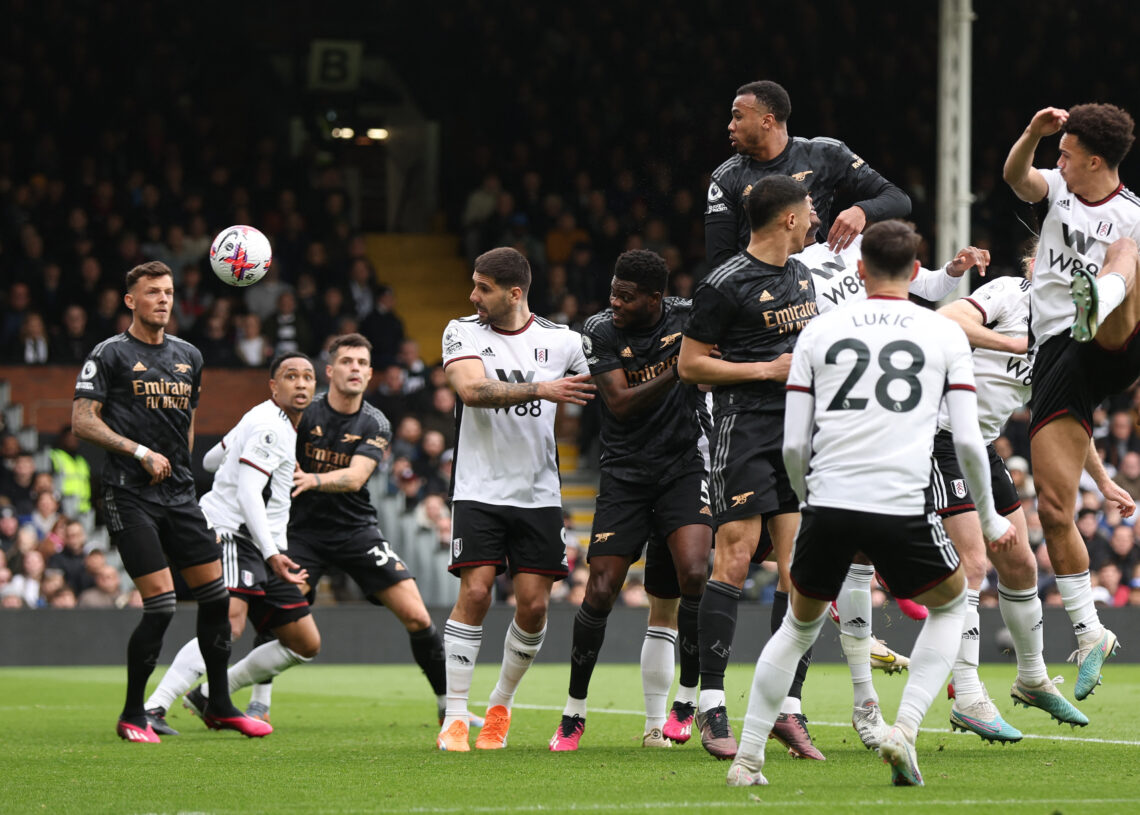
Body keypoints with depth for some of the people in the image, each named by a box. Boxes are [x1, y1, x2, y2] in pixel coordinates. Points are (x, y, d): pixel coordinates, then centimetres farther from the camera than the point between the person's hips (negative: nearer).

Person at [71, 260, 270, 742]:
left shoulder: (189, 357, 15)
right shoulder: (109, 354, -4)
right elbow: (83, 421, -8)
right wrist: (140, 453, -15)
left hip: (178, 494, 6)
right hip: (130, 498, -6)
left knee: (217, 594, 4)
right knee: (160, 605, -12)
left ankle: (220, 707, 18)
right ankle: (132, 716, 1)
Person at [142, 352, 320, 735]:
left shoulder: (273, 424, 18)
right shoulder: (270, 427, -13)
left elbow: (211, 460, 29)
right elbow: (248, 493, -22)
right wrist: (272, 553, -30)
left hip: (263, 547, 10)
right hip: (231, 534, -10)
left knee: (306, 645, 7)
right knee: (229, 624, -32)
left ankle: (208, 696, 15)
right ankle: (153, 708, -35)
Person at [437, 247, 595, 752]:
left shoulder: (560, 341, 4)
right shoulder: (462, 332, 0)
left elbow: (596, 397, 18)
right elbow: (471, 389, -18)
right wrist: (539, 389, -25)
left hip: (539, 494, 2)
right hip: (479, 489, -2)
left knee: (533, 604, -3)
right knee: (475, 592, -13)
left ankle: (501, 705, 19)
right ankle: (455, 718, -6)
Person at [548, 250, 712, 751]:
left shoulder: (688, 318, -4)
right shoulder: (600, 331, -6)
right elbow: (621, 404, -15)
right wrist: (678, 369, -26)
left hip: (683, 466, 0)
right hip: (625, 474, 0)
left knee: (694, 577, -20)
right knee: (600, 593, -5)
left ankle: (685, 702, -5)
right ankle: (574, 714, 10)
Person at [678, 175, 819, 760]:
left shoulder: (800, 274, 16)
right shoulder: (725, 286, -9)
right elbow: (690, 365, -7)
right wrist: (768, 369, -10)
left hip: (797, 427, 7)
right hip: (744, 425, -7)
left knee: (797, 566, 0)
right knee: (735, 558, -13)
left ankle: (787, 706, 3)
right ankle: (710, 706, -9)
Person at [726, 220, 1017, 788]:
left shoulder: (819, 331, 12)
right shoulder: (945, 334, 9)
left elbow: (793, 446, 9)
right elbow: (968, 442, 4)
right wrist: (990, 520, 18)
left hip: (828, 505, 2)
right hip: (901, 507, -2)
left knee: (799, 624, 24)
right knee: (951, 603, 24)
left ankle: (746, 759, 18)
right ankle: (904, 730, 5)